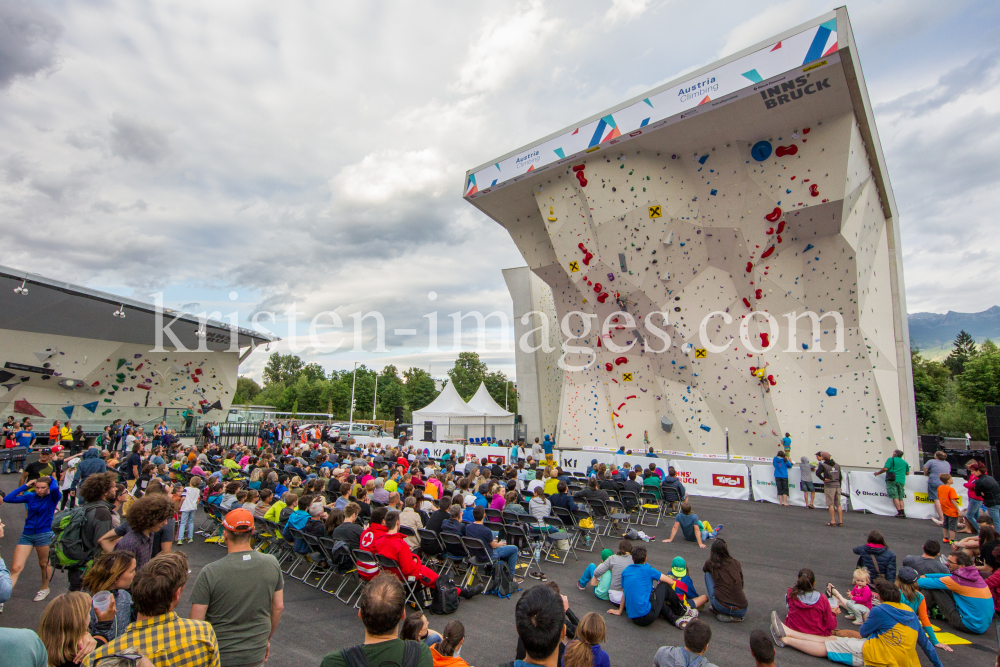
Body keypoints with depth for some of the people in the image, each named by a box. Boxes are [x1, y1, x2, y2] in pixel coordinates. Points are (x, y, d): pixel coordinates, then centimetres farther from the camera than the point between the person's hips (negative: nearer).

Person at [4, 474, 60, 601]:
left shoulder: (53, 497, -7)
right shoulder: (30, 496, 4)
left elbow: (54, 488, -31)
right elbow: (7, 499, -2)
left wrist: (52, 478, -11)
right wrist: (25, 486, -3)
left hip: (44, 535, -3)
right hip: (27, 535, 3)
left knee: (44, 564, 12)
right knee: (16, 568, -5)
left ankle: (44, 589, 32)